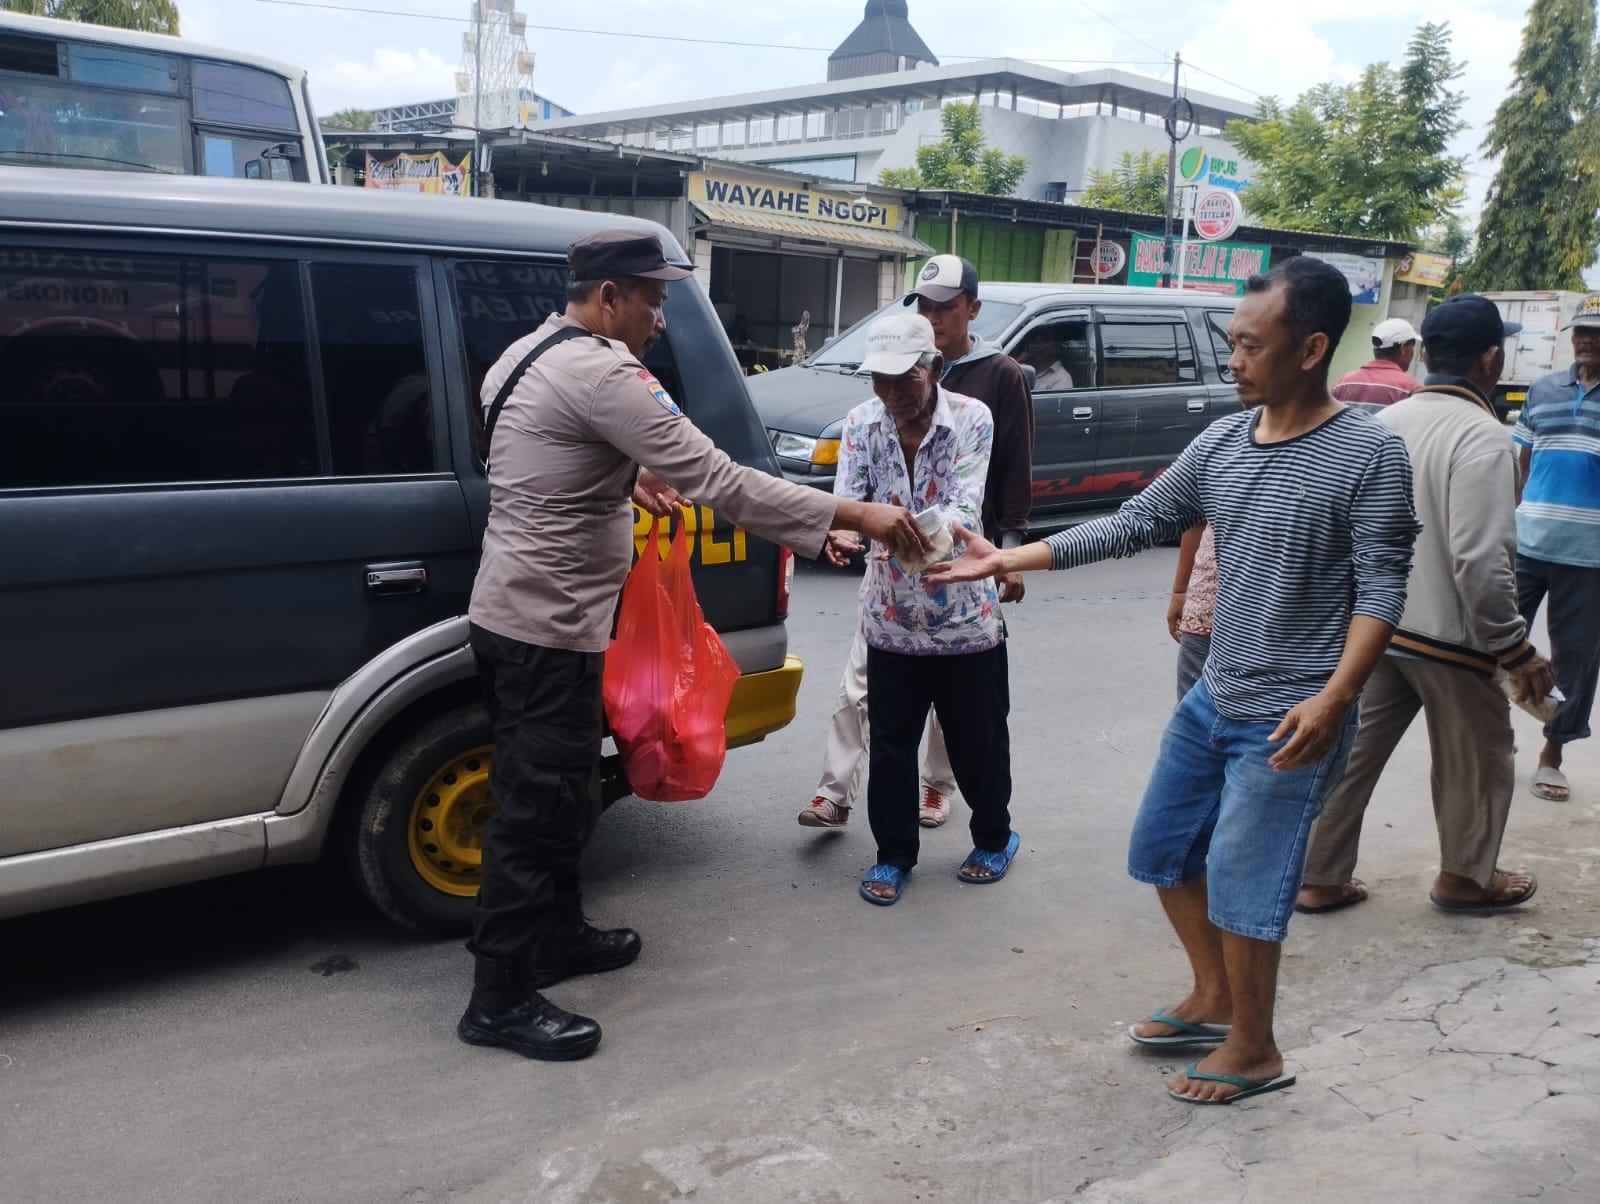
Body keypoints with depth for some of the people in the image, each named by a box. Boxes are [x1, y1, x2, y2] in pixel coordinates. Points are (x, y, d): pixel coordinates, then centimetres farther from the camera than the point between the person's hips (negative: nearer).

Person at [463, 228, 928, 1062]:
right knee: (537, 807, -2)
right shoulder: (597, 372, -21)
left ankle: (557, 936, 35)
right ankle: (501, 1001, 8)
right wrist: (853, 515, -25)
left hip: (514, 613, 11)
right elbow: (716, 480, -27)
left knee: (552, 795, 21)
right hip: (547, 625, -11)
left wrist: (624, 474, 16)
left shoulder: (530, 354, 12)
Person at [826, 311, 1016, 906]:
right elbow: (846, 498, -14)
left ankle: (994, 838, 38)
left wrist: (921, 531, -44)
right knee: (890, 744, 8)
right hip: (891, 617, 2)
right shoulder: (862, 423, -4)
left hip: (965, 615, -2)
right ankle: (894, 854, 28)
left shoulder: (971, 419, -12)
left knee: (978, 740, 12)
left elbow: (965, 506, -23)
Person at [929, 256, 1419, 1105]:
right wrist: (1007, 560, -1)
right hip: (1211, 698, 7)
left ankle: (1253, 1051, 24)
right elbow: (1133, 524, 4)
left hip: (1288, 721, -7)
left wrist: (1335, 696, -28)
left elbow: (1382, 587, -15)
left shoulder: (1369, 454, -14)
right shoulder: (1219, 443, 2)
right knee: (1162, 851, 17)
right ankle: (1212, 1001, 38)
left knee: (1240, 885, 0)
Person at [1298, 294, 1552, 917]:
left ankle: (1321, 879, 21)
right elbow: (1480, 562, -26)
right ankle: (1465, 877, 33)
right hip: (1450, 636, -7)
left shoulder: (1388, 421, 4)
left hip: (1379, 626, 7)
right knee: (1477, 759, 15)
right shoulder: (1482, 436, -21)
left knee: (1355, 751, 13)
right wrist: (1515, 649, -17)